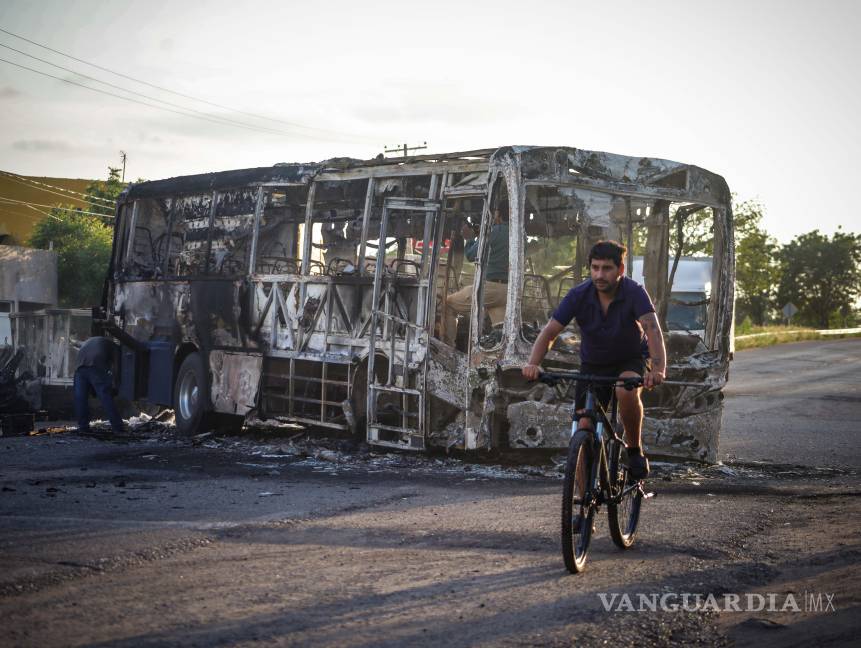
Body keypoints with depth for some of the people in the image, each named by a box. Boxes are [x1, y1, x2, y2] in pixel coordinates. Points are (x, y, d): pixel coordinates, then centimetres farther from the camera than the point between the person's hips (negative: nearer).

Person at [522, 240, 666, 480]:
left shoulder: (634, 293, -25)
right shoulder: (579, 295, -19)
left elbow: (652, 330, -38)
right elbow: (549, 332, -21)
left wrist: (659, 369, -55)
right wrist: (533, 364, -39)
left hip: (631, 360, -2)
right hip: (593, 364, 2)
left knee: (626, 391, -36)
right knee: (584, 428, -10)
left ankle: (635, 451, -12)